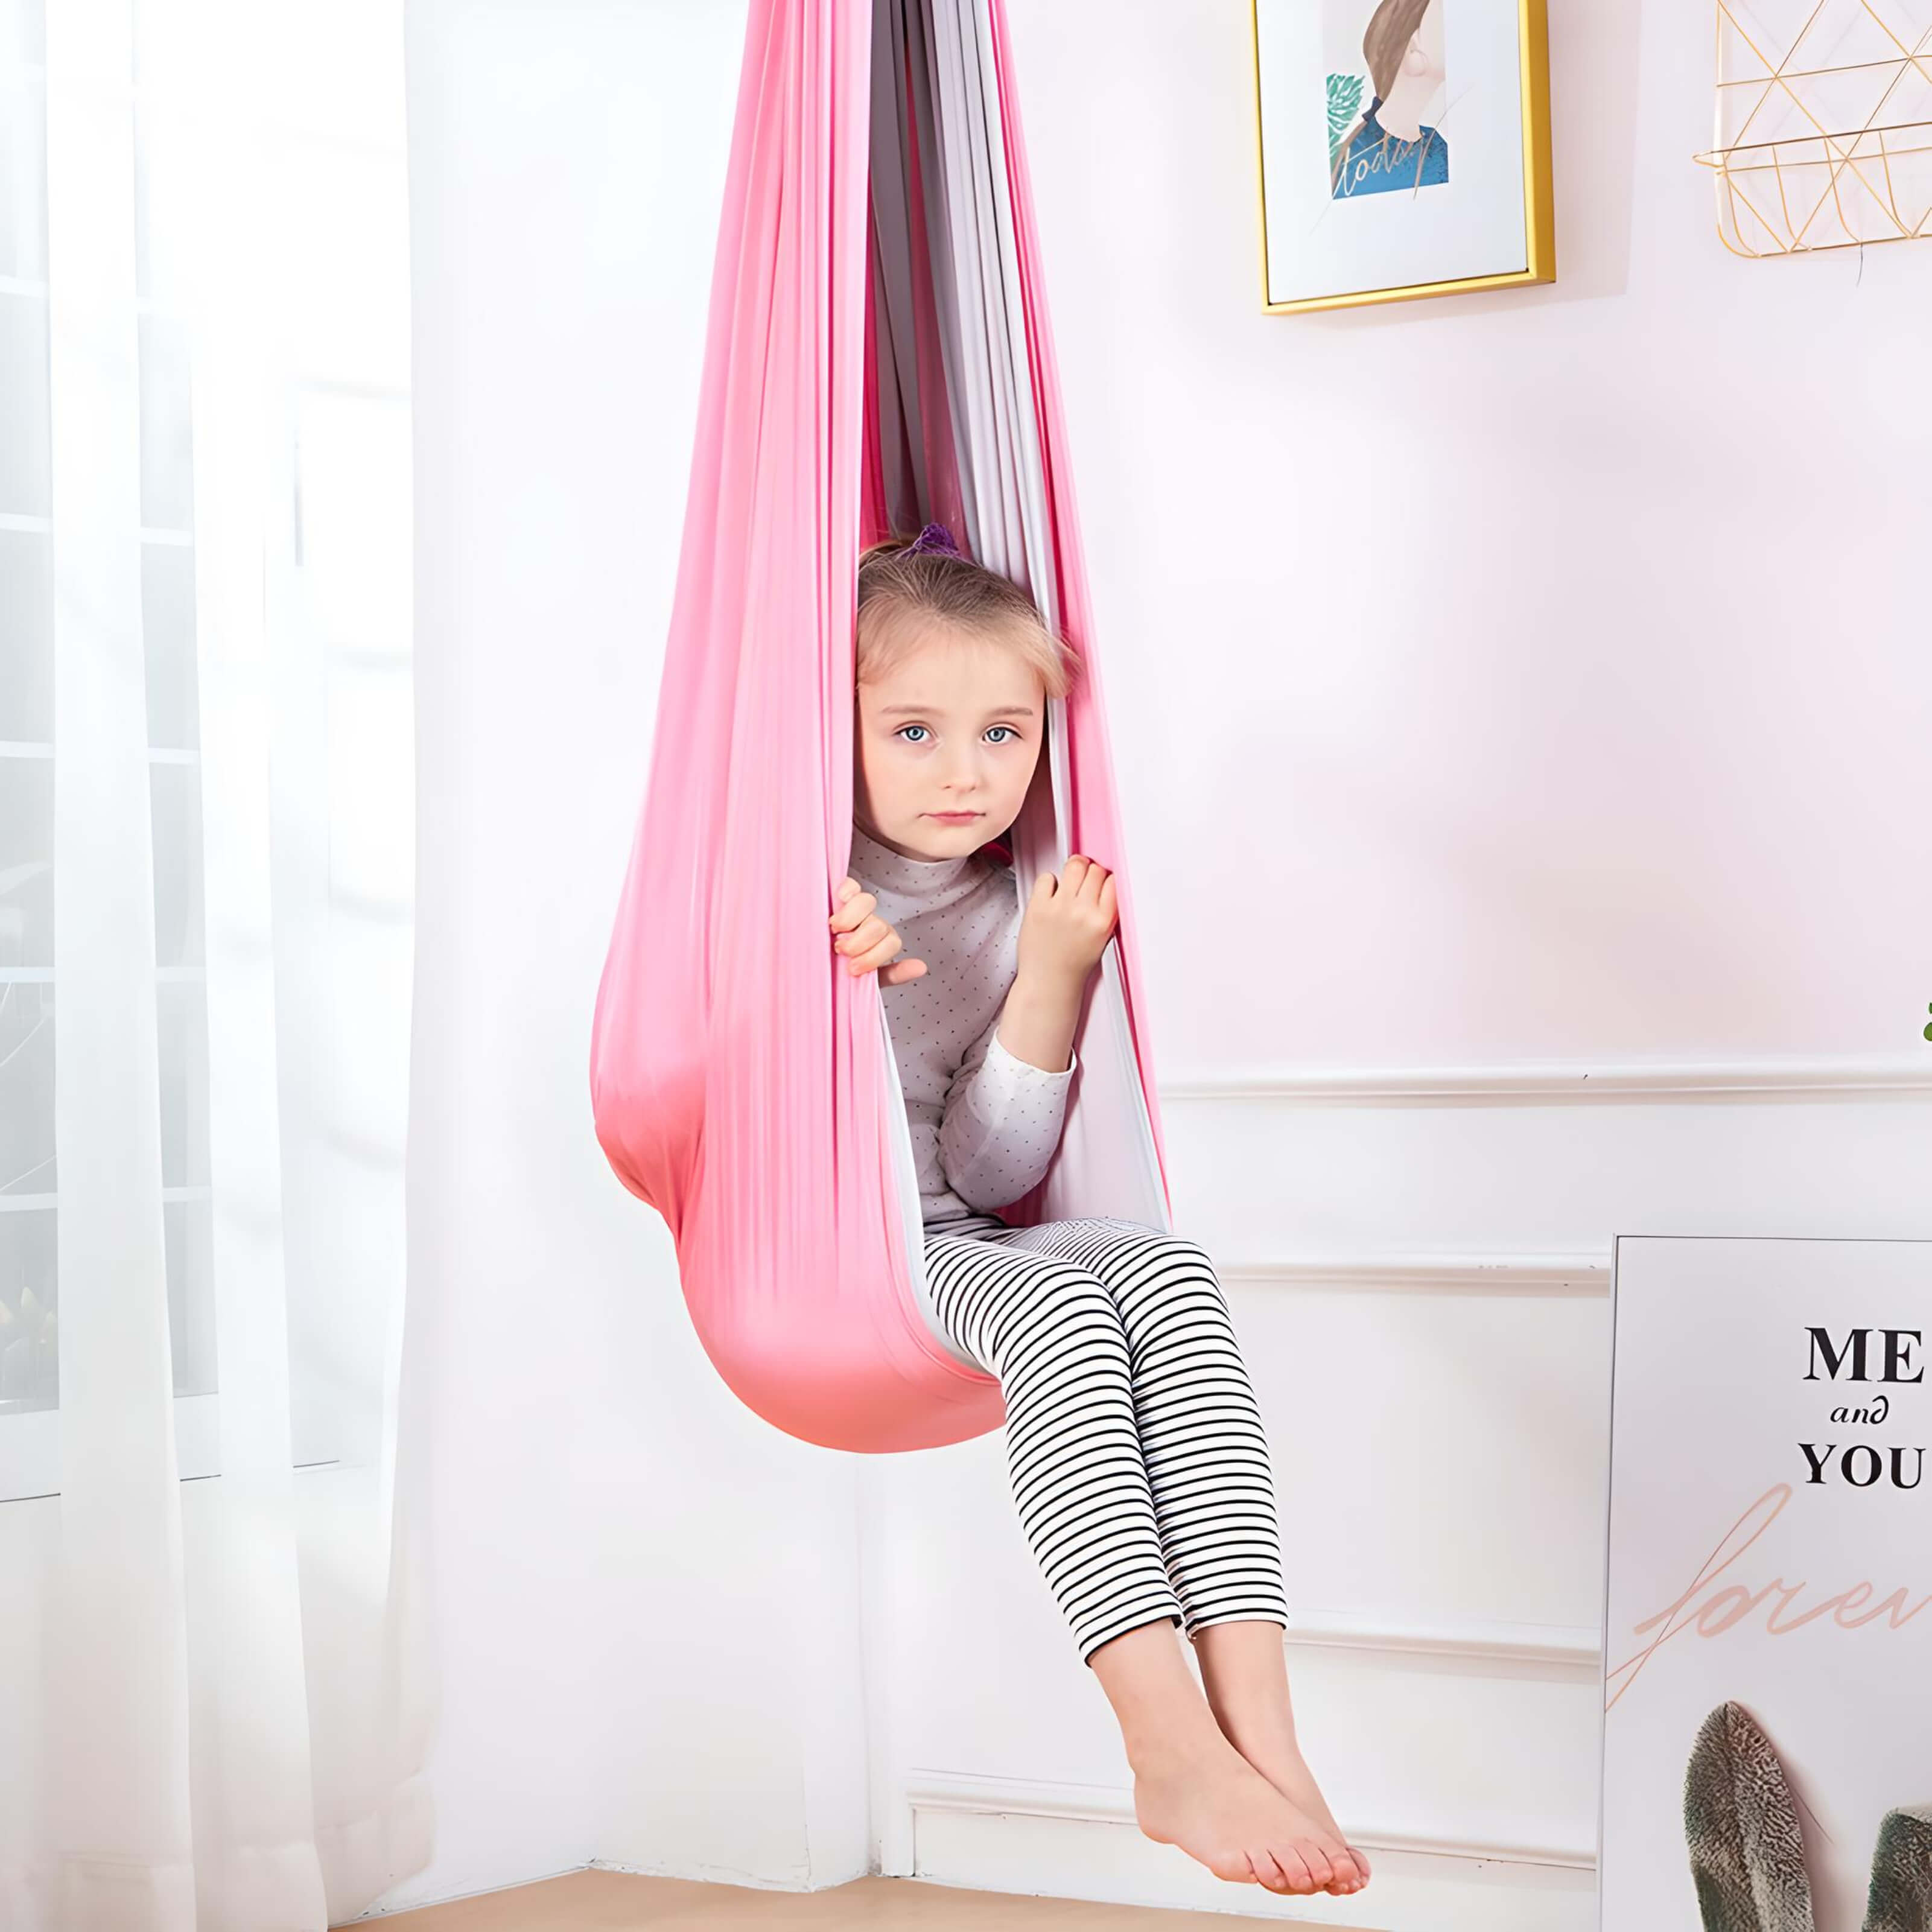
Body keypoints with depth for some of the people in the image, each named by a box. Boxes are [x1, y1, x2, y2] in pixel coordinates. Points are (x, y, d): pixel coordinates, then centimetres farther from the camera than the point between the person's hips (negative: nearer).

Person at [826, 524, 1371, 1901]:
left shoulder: (1019, 909, 7)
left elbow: (987, 1180, 0)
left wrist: (1054, 982, -11)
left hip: (951, 1248, 5)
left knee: (1168, 1268, -25)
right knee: (1055, 1296, -32)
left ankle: (1259, 1729, -34)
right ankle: (1172, 1750, -36)